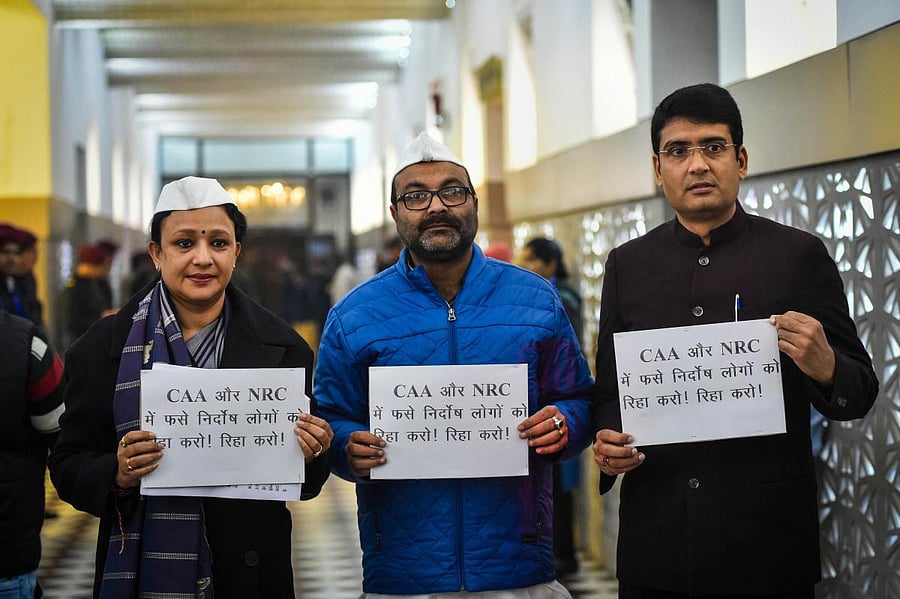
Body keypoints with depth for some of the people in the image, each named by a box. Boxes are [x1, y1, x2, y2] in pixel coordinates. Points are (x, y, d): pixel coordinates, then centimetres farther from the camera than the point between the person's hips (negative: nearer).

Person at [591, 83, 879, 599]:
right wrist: (607, 444, -5)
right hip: (655, 535, 3)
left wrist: (824, 366, -20)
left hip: (768, 539, -2)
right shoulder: (627, 265, 9)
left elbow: (859, 396, 1)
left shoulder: (800, 256, 0)